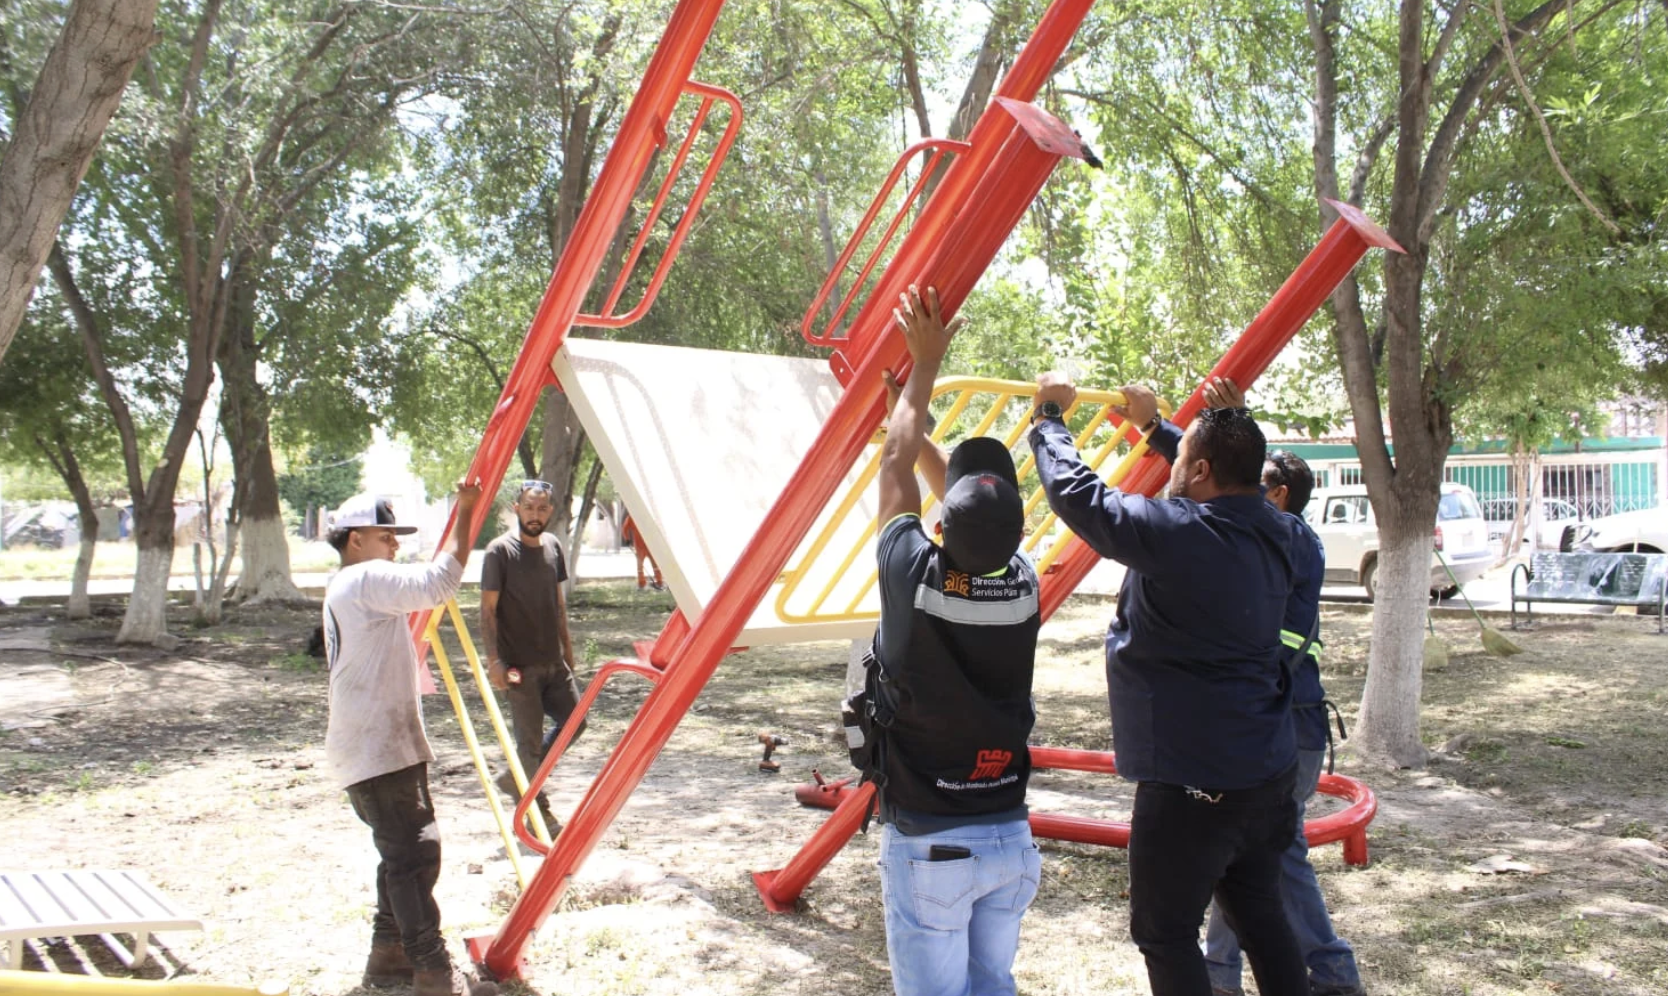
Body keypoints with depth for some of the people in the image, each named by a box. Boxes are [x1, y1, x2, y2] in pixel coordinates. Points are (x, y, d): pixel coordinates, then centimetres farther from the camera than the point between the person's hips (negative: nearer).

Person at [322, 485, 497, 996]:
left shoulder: (345, 589, 20)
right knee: (415, 854, -11)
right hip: (380, 749, -11)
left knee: (404, 854, 14)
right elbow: (438, 581, -25)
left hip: (376, 746, 11)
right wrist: (465, 514, -19)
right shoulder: (368, 579, -13)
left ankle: (389, 954, 21)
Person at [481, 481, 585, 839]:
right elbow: (488, 610, -12)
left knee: (575, 721, 10)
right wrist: (494, 660, -18)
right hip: (520, 664, -7)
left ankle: (516, 779, 24)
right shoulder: (500, 551, -11)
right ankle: (537, 811, 14)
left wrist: (567, 646, 18)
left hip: (554, 661, 7)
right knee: (530, 738, -1)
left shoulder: (552, 546, 8)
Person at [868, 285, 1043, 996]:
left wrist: (925, 364, 10)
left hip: (927, 844, -4)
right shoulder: (1023, 585, -8)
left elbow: (898, 464, -1)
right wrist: (914, 430, 22)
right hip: (1011, 837, 4)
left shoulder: (913, 576, -18)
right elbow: (982, 510, 12)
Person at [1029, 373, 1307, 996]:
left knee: (1165, 933, 7)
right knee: (1259, 915, 22)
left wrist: (1050, 417, 1)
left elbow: (1074, 491, -17)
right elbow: (1220, 488, 22)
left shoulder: (1175, 533, -23)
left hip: (1190, 784, -8)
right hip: (1269, 774, 8)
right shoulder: (1272, 532, 2)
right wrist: (1152, 424, 32)